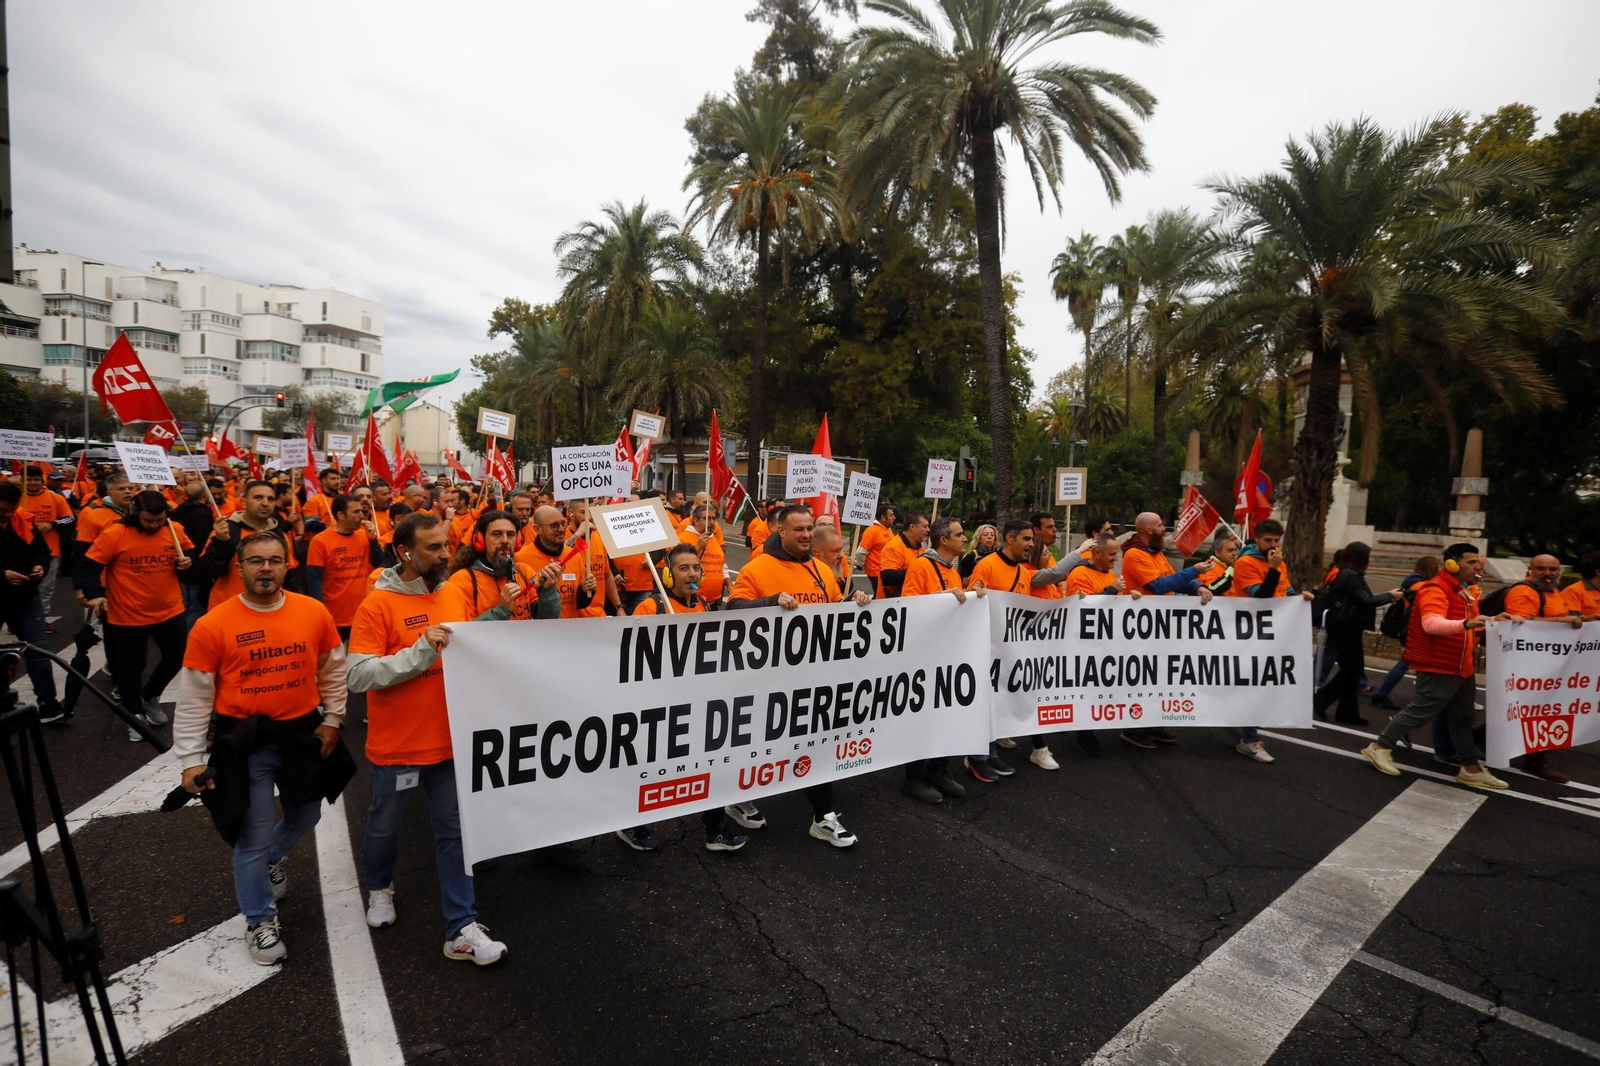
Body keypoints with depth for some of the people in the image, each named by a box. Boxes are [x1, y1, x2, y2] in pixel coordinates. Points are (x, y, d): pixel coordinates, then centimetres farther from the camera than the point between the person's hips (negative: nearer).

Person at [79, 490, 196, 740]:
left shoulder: (175, 530, -6)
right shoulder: (114, 535, -16)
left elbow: (189, 550, 13)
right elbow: (89, 565, -11)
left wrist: (188, 560, -10)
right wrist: (95, 594, -23)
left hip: (170, 611, 4)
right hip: (128, 616, -3)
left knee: (177, 659, 15)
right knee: (130, 668, 9)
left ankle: (150, 697, 41)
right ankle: (135, 715, 28)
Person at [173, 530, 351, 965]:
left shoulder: (314, 612, -7)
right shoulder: (212, 625, -13)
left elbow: (334, 669, 7)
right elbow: (193, 698, -6)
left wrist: (332, 719, 5)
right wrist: (191, 759, -6)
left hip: (304, 733, 3)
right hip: (244, 741, -3)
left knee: (305, 817, 20)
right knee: (254, 835, 5)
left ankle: (272, 858, 54)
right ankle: (261, 921, 27)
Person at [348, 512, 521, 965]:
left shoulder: (455, 595, 0)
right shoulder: (377, 605, -16)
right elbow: (359, 675, -22)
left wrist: (499, 614, -5)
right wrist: (422, 650, -29)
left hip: (450, 739, 4)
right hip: (397, 745, -3)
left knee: (454, 831, 9)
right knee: (385, 827, 21)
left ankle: (461, 929, 19)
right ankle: (379, 887, 52)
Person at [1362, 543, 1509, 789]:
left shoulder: (1464, 591, 15)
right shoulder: (1435, 590, -19)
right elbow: (1431, 624, -37)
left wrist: (1492, 621, 12)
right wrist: (1466, 624, -52)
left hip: (1462, 667, 10)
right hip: (1439, 668, -10)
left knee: (1462, 718, 15)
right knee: (1419, 712, -3)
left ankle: (1471, 767, 25)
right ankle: (1380, 747, 8)